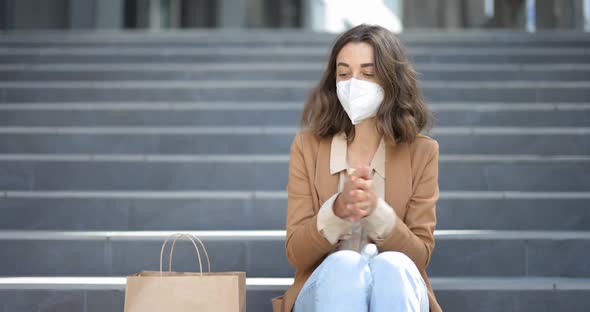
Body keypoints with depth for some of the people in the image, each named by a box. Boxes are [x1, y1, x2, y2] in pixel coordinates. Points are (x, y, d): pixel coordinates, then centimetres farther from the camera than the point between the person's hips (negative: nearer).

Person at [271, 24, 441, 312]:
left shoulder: (421, 152, 2)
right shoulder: (307, 146, 4)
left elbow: (419, 255, -3)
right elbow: (296, 253, -1)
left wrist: (375, 210, -22)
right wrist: (338, 209, -22)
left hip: (398, 288, 0)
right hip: (324, 287, 0)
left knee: (391, 266, -35)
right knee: (343, 264, -35)